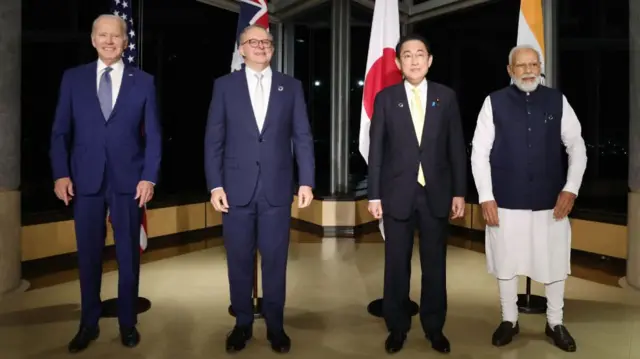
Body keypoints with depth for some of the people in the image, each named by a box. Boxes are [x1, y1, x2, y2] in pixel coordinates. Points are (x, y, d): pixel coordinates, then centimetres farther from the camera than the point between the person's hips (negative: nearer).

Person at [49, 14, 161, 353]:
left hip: (129, 180, -1)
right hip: (85, 180, 1)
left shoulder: (143, 81, 4)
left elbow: (153, 135, 1)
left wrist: (149, 177, -8)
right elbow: (60, 131, 6)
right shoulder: (73, 78, 6)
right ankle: (89, 324, 24)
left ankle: (127, 322, 23)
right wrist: (61, 174, -4)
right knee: (88, 255, 9)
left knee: (129, 254, 8)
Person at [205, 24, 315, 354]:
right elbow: (214, 139, 3)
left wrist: (306, 181, -5)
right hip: (237, 187, 0)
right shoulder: (224, 85, 6)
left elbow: (302, 137, 4)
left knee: (275, 260, 7)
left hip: (277, 187, 0)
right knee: (239, 260, 9)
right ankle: (242, 323, 26)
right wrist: (215, 185, -5)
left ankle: (275, 326, 23)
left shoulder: (291, 86, 7)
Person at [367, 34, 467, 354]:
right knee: (396, 265, 7)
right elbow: (376, 149, 0)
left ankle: (434, 327, 25)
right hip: (397, 194, -1)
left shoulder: (446, 97, 5)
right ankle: (397, 327, 23)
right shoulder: (385, 98, 2)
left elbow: (456, 147, 5)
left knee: (435, 264, 9)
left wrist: (459, 192, 1)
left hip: (436, 193, 1)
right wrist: (374, 195, -4)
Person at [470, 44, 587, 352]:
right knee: (506, 263, 11)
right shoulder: (494, 103, -3)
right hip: (506, 201, -1)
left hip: (551, 201, 2)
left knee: (554, 264, 12)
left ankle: (555, 323, 33)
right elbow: (479, 153, -4)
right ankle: (509, 320, 31)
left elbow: (577, 147, 4)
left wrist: (571, 189, -7)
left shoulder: (557, 101, 2)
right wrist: (486, 197, -9)